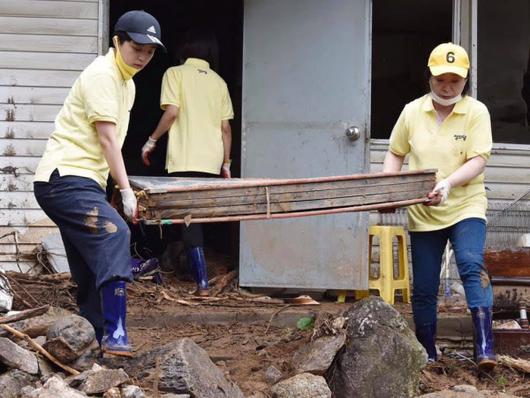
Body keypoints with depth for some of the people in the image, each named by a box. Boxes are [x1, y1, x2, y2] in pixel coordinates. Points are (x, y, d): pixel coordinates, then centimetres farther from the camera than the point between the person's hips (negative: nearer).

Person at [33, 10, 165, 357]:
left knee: (92, 274, 11)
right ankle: (115, 334, -35)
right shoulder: (102, 75, -11)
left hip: (83, 183, 11)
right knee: (114, 234, -28)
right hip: (65, 177, -11)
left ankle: (98, 343, 17)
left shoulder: (126, 83, 19)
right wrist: (126, 190, -16)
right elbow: (106, 138, -16)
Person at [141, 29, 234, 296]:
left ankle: (202, 282, -11)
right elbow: (226, 127, 10)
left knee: (189, 218, -4)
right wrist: (226, 164, 16)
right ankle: (196, 271, 17)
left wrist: (151, 141, 1)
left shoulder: (175, 74, 2)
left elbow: (171, 112, -11)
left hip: (184, 161, -4)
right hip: (212, 162, 4)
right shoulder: (219, 82, 13)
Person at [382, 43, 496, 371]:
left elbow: (478, 161, -14)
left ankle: (485, 346, -30)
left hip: (465, 207, -3)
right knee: (424, 287, 7)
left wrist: (449, 183, -30)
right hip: (423, 212, 3)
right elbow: (395, 154, 15)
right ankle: (427, 353, 23)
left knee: (472, 265, -26)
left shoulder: (476, 112, -6)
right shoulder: (412, 112, 3)